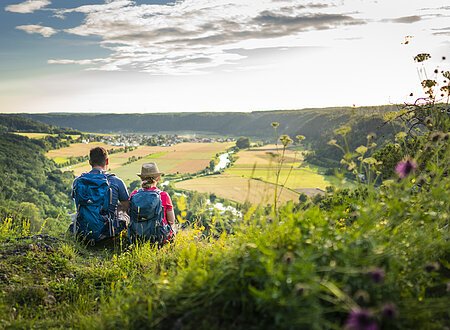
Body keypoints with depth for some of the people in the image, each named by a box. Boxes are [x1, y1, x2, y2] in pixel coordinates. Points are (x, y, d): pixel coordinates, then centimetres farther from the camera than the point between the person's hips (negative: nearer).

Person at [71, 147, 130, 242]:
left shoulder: (77, 182, -1)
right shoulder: (116, 182, -9)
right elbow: (127, 206, 5)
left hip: (83, 233, 3)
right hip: (107, 233, -2)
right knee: (125, 215, 29)